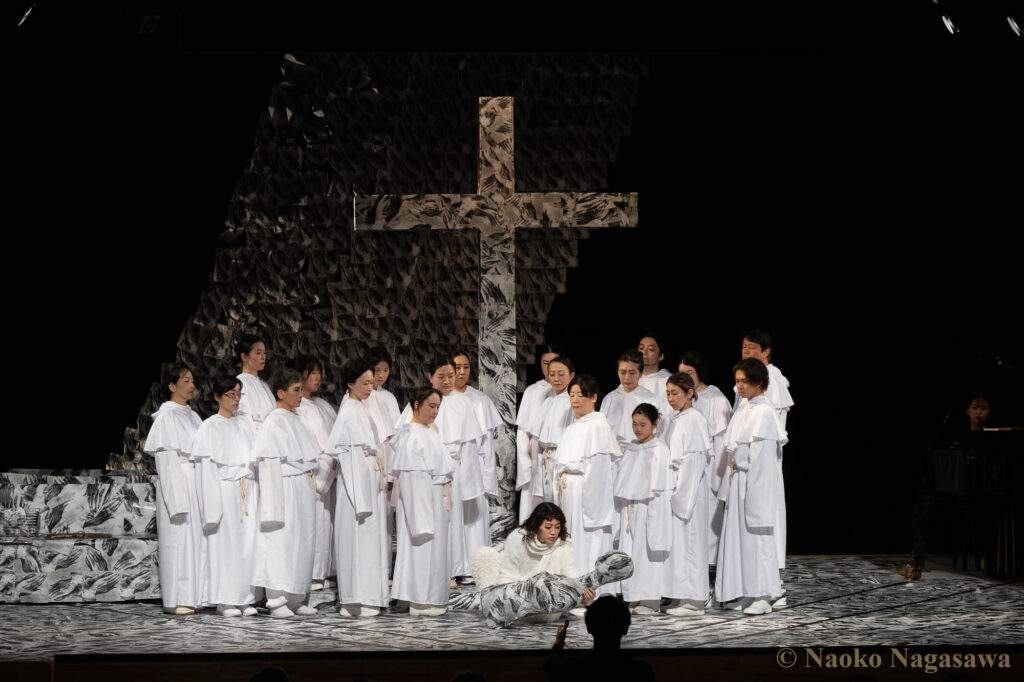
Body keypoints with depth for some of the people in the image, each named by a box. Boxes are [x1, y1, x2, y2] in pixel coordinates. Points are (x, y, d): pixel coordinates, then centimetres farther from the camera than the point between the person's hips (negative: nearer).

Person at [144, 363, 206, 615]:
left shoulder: (191, 415, 16)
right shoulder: (167, 417, -8)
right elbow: (166, 459, -14)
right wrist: (177, 497, -20)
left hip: (195, 483, 8)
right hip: (176, 482, -8)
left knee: (195, 537, 7)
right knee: (178, 537, -7)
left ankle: (191, 596, 12)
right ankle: (174, 600, -4)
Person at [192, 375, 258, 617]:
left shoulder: (245, 425, 15)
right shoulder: (209, 427, 0)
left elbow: (254, 459, 15)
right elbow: (207, 466, -6)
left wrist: (256, 494, 7)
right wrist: (213, 504, -13)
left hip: (247, 491, 5)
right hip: (224, 489, -5)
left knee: (248, 541, 1)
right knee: (225, 541, -5)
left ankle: (245, 598, 6)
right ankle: (225, 600, -2)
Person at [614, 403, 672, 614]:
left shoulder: (659, 450, -7)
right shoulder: (632, 449, 14)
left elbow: (659, 487, -11)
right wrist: (622, 509, 12)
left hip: (649, 507, -7)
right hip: (629, 508, 7)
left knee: (647, 550, -5)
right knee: (629, 550, 6)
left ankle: (650, 599, 1)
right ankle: (633, 599, 11)